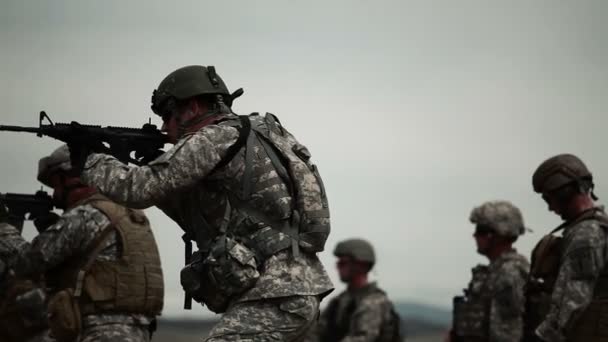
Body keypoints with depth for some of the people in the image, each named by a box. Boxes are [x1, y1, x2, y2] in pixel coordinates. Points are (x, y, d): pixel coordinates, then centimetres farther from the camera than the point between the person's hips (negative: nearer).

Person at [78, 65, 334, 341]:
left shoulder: (214, 140, -6)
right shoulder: (248, 138, 24)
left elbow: (138, 189, -10)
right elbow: (199, 218, 29)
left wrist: (88, 158, 8)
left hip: (273, 297, -10)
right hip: (296, 293, 10)